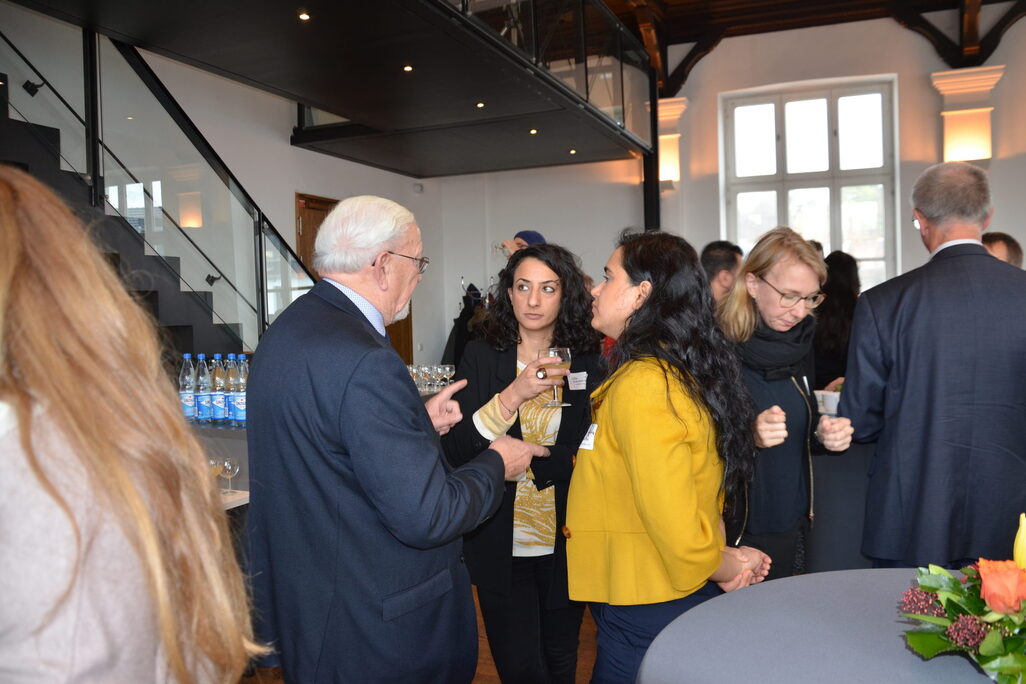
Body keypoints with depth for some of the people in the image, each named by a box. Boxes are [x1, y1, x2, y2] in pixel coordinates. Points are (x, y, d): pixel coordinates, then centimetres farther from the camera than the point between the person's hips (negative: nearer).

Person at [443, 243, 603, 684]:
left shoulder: (587, 362, -2)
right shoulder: (481, 357, -5)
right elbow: (453, 450, -13)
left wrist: (531, 460, -13)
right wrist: (513, 396, -25)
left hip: (566, 543, 2)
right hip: (502, 544, -1)